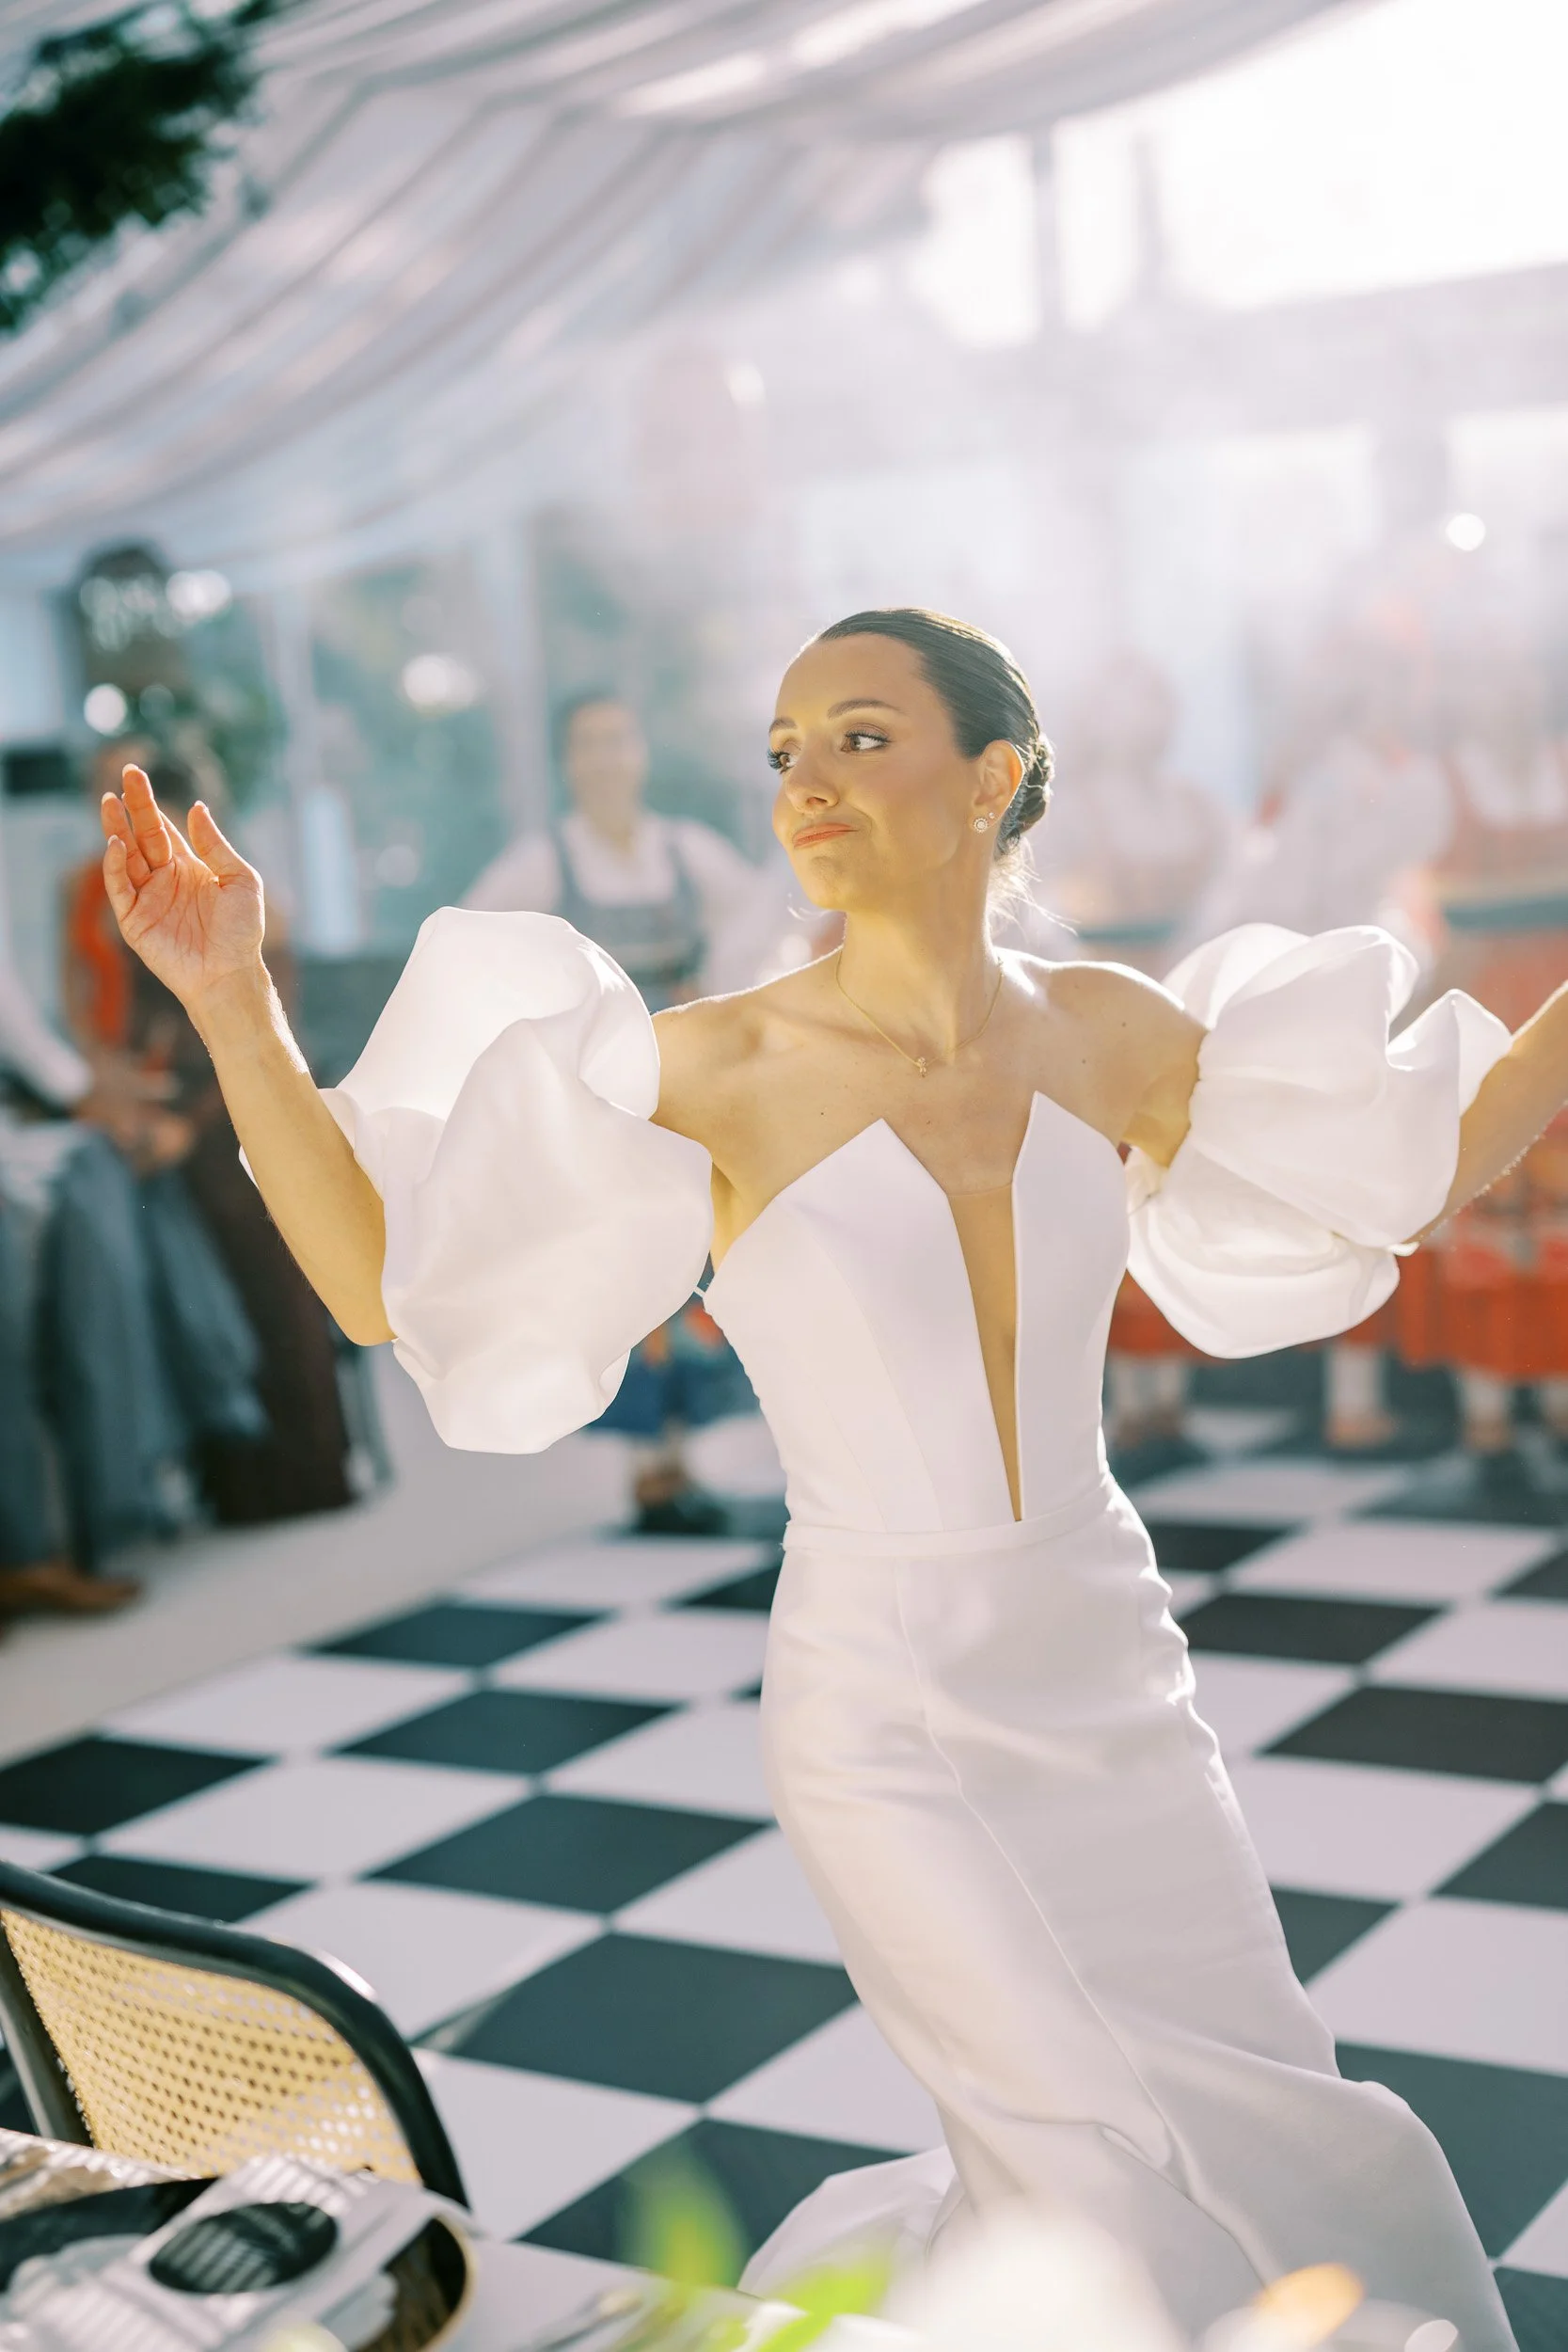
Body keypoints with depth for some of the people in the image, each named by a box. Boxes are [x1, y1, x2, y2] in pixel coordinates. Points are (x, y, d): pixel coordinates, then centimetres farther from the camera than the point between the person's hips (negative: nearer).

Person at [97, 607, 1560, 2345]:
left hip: (1109, 1677, 5)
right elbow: (381, 1279, -14)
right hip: (885, 1716, -4)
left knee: (1271, 2136, 13)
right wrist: (234, 1005, -24)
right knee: (1125, 2186, -3)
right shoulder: (721, 1070, -14)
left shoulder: (1106, 1033, -3)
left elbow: (1420, 1166, 11)